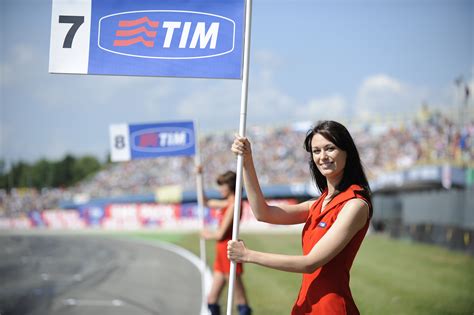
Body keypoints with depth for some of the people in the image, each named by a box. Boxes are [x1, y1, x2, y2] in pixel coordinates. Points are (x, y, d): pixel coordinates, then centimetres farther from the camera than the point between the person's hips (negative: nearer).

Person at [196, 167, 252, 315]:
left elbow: (221, 234, -15)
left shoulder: (234, 204, -13)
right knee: (212, 299, 10)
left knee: (240, 300, -5)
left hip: (229, 250, -9)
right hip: (222, 250, 9)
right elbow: (206, 202, 27)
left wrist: (208, 235, 6)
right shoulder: (227, 203, 13)